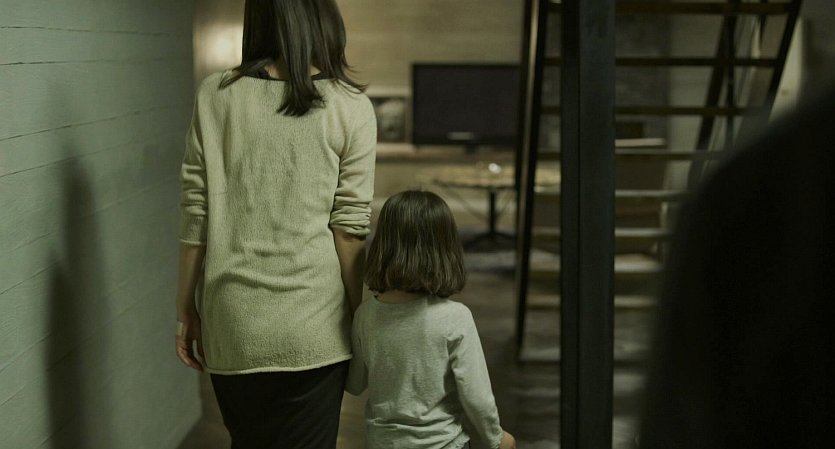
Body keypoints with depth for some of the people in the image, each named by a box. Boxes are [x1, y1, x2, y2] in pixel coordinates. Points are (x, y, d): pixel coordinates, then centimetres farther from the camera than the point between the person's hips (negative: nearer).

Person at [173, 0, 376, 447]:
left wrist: (186, 308, 9)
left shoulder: (216, 95, -1)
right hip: (314, 327, -2)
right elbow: (349, 228, -6)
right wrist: (360, 321, 3)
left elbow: (195, 213, 0)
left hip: (233, 324, 2)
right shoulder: (351, 107, -4)